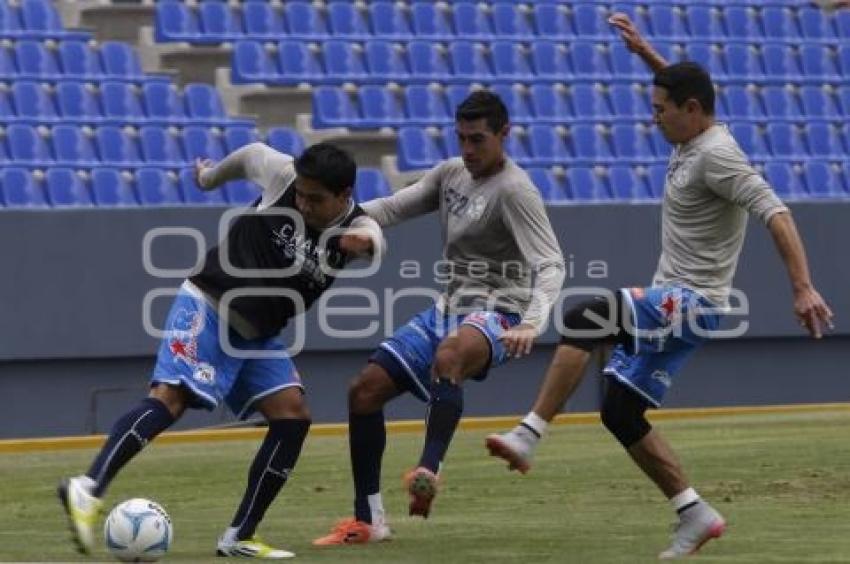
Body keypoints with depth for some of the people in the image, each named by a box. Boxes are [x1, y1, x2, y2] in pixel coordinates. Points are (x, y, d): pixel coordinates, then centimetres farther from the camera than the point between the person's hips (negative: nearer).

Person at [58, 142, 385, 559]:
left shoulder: (355, 226, -8)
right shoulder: (285, 176, -12)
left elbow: (374, 238, -32)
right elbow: (253, 153, 9)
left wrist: (364, 241, -57)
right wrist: (211, 177, 27)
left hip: (257, 335, 5)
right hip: (207, 306, -5)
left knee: (293, 416, -7)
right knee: (170, 397, -23)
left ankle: (239, 538, -2)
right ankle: (87, 489, -36)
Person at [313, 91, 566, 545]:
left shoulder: (514, 191, -14)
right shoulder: (450, 174, 10)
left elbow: (550, 264, -22)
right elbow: (393, 208, 12)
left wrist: (530, 325, -39)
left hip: (495, 315, -8)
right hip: (448, 309, 8)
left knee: (448, 355, -43)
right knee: (365, 389, 2)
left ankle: (429, 471, -50)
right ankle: (368, 521, 11)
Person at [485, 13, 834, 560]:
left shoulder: (716, 154, -17)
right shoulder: (693, 138, 11)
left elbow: (776, 213, -26)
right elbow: (682, 85, 35)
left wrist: (803, 288, -34)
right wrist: (643, 49, 29)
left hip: (692, 305, -11)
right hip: (671, 305, 11)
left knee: (583, 318, -29)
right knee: (620, 411, 10)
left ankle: (528, 436, -30)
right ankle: (696, 515, 11)